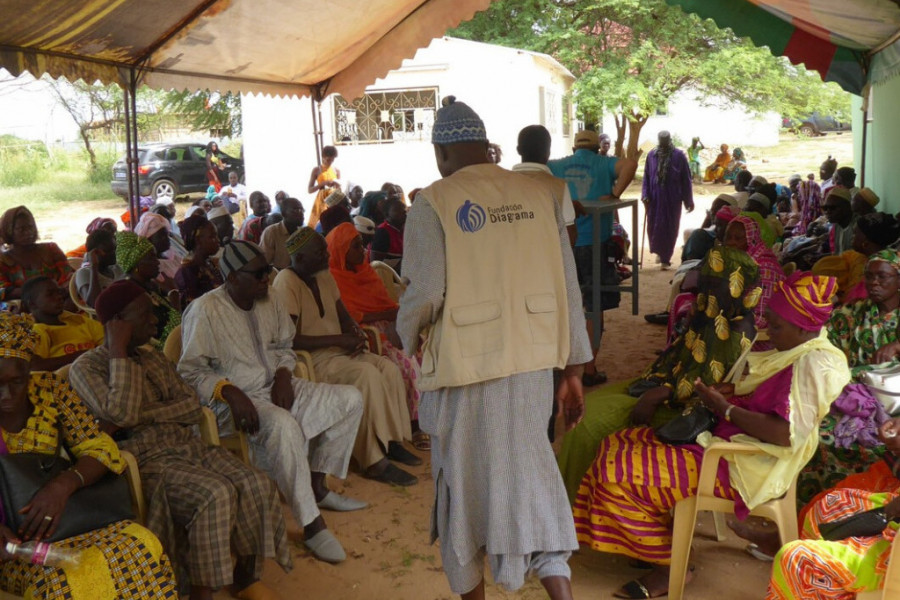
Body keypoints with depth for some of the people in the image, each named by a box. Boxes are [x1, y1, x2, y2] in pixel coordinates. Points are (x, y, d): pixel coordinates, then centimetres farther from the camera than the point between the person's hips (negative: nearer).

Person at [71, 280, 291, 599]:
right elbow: (122, 414, -20)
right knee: (216, 494, -32)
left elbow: (193, 407, 7)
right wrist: (119, 349, -13)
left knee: (256, 484, -17)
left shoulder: (154, 356, 17)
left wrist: (144, 414, -11)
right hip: (145, 460, -6)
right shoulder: (86, 367, -3)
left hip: (187, 444, 6)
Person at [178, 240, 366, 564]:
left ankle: (318, 487, 6)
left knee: (350, 399, -2)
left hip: (275, 389, 8)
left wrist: (283, 375, -1)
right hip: (233, 400, -8)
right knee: (284, 425, -39)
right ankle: (311, 524, -29)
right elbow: (190, 371, -15)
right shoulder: (205, 310, -14)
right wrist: (230, 393, -28)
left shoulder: (269, 302, 7)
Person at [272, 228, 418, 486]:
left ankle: (391, 441, -3)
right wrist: (339, 339, -20)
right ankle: (374, 461, -24)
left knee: (389, 368, -14)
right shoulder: (286, 282, -14)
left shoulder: (324, 276, 12)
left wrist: (356, 335, -2)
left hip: (339, 350, 8)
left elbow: (344, 317, 21)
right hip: (311, 359, -8)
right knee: (368, 375, -29)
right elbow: (290, 340, -21)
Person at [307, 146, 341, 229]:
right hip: (321, 201, -2)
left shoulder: (337, 171, 9)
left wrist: (338, 184, -8)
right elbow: (309, 190, -5)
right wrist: (323, 183, -16)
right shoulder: (317, 170, 0)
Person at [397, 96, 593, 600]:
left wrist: (409, 337, 8)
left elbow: (424, 294, -15)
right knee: (531, 476, 15)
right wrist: (573, 370, 10)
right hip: (533, 363, 4)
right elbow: (568, 287, 4)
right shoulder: (537, 196, 4)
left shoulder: (433, 205, -8)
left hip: (467, 367, -3)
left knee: (465, 484, 14)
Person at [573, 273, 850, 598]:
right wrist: (723, 392, -1)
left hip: (744, 466, -11)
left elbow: (785, 433, -28)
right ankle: (662, 543, 10)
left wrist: (725, 408, -16)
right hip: (729, 440, 11)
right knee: (616, 447, 7)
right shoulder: (796, 351, 10)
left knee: (618, 471, -15)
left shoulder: (814, 365, -20)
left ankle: (670, 563, 1)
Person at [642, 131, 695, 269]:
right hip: (655, 197, 2)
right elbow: (646, 176, 5)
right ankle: (659, 252, 31)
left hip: (673, 198, -2)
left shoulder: (679, 156, -5)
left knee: (670, 227, 2)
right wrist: (645, 195, -7)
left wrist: (689, 200, -3)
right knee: (654, 226, 6)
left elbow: (686, 179, -3)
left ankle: (665, 258, 13)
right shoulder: (652, 155, 1)